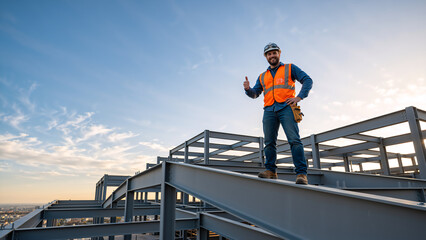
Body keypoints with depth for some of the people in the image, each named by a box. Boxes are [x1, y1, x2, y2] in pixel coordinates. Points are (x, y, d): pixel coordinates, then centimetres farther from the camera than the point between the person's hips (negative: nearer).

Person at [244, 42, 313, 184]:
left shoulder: (290, 68, 17)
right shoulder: (262, 76, 26)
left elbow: (307, 80, 10)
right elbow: (255, 94, 21)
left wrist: (299, 97, -6)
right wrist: (248, 89, -2)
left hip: (286, 108, -4)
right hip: (269, 111, 4)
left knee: (294, 140, -14)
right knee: (269, 142, -3)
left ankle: (301, 174, -16)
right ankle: (270, 171, 0)